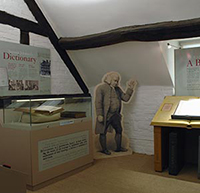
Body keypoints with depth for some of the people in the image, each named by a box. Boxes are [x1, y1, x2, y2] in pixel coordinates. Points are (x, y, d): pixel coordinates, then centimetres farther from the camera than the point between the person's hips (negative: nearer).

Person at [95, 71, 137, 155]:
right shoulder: (101, 88, -10)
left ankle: (119, 147, 28)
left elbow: (125, 98, 9)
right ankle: (104, 149, 21)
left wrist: (130, 88, -1)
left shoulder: (117, 89, 11)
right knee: (103, 132, 5)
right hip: (105, 115, -7)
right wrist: (99, 115, -20)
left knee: (119, 130, 13)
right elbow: (98, 102, -15)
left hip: (115, 114, 7)